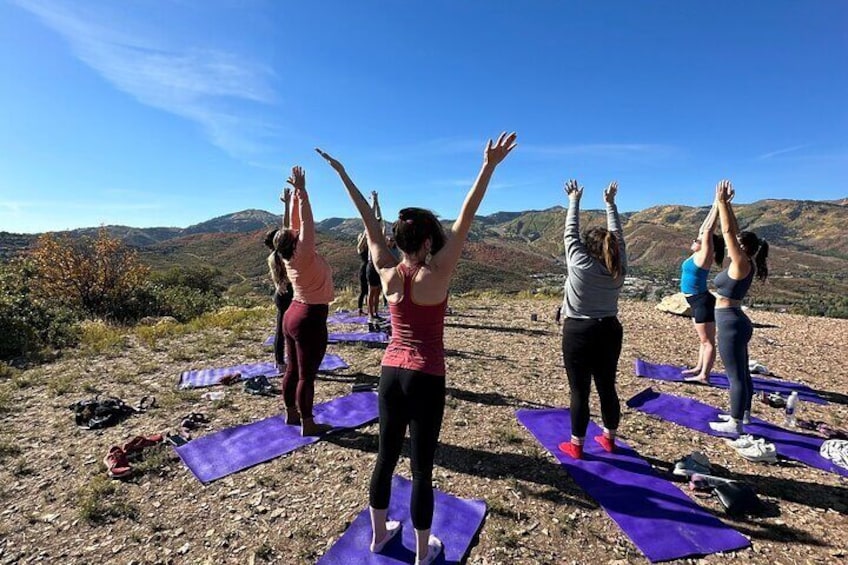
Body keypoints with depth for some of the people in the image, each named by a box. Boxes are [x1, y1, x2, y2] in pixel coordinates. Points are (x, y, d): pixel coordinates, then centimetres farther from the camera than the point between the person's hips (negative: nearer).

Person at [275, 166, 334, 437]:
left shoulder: (291, 258, 2)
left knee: (293, 368, 17)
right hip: (310, 319, -9)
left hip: (294, 315, 9)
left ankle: (291, 413, 31)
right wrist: (301, 191, -18)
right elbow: (307, 223, -22)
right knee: (307, 374, 0)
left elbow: (296, 223, 6)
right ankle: (308, 424, 11)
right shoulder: (304, 256, -19)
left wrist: (296, 194, 6)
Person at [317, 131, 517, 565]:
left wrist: (342, 173, 14)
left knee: (386, 455, 20)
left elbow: (369, 223, 4)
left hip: (390, 371, 5)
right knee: (422, 467, 9)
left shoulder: (387, 273, -3)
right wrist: (489, 167, -20)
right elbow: (464, 220, -20)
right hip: (425, 378, -5)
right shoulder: (435, 275, -15)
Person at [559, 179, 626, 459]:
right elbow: (618, 235, 11)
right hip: (609, 331, 5)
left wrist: (574, 200, 9)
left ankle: (576, 445, 13)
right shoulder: (618, 269, -1)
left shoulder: (580, 264, -14)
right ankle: (609, 438, 32)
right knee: (607, 387, 15)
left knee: (580, 390, 2)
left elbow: (571, 233, -4)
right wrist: (610, 203, 20)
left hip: (578, 332, -5)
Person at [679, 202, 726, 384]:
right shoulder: (697, 255, 8)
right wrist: (714, 206, 16)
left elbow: (708, 231, -19)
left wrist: (718, 207, -16)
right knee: (703, 340, 17)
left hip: (703, 302, -9)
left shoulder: (704, 256, -13)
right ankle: (699, 368, 28)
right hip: (697, 302, 9)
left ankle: (704, 376, -2)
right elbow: (703, 229, 12)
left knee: (708, 341, -4)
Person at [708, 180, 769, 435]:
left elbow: (728, 232, -21)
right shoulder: (744, 263, 7)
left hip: (730, 324, -10)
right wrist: (726, 204, 12)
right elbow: (735, 232, 13)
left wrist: (721, 202, -18)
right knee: (741, 373, 19)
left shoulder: (741, 263, -15)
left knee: (736, 375, -1)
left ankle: (735, 424, 9)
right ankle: (743, 414, 32)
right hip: (735, 323, 10)